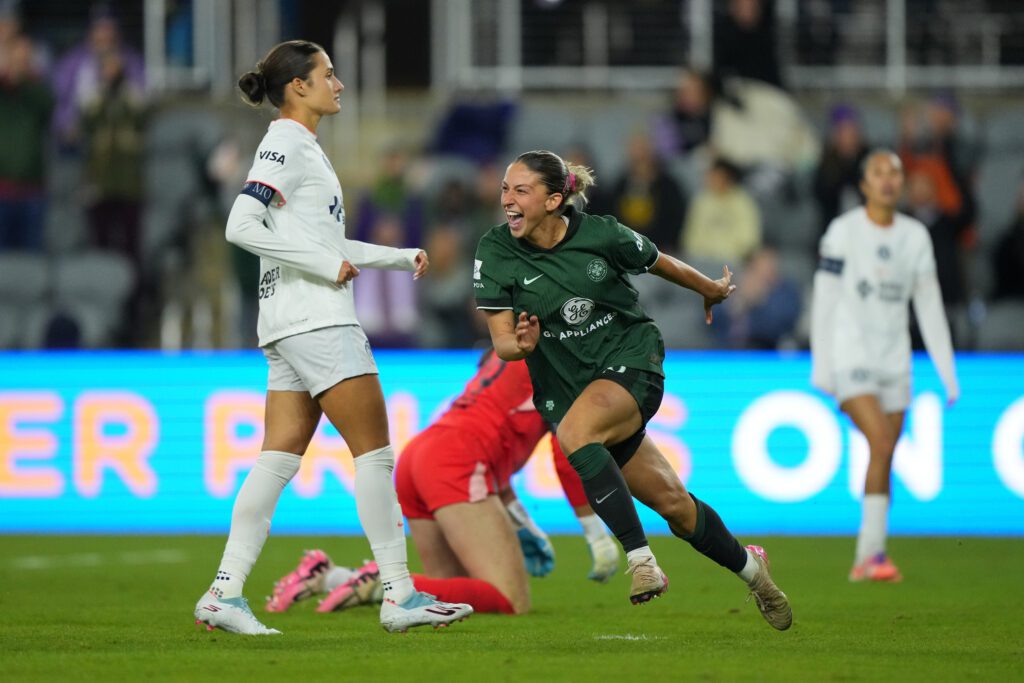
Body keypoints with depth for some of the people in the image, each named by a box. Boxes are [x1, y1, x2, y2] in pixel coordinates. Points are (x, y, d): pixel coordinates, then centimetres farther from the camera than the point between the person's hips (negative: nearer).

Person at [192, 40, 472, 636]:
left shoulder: (304, 147, 21)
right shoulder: (285, 145, -9)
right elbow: (242, 227, -20)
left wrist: (400, 257, 22)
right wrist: (326, 264, -19)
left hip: (297, 326, 10)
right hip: (314, 319, -10)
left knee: (279, 460, 3)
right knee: (375, 450, -6)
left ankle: (224, 595, -2)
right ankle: (399, 596, -4)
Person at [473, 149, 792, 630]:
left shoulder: (600, 235, -13)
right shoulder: (495, 252, -10)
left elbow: (659, 263, 8)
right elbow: (501, 341, -7)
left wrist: (710, 289, 25)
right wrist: (521, 344, -31)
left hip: (631, 361, -3)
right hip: (565, 387, 3)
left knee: (573, 431, -34)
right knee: (668, 500, 2)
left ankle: (641, 561, -31)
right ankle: (749, 568, 27)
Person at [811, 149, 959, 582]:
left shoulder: (915, 236, 8)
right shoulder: (843, 231, -5)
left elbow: (929, 306, 9)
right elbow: (824, 298, -5)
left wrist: (947, 372, 5)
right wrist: (820, 364, -9)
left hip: (894, 363, 5)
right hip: (850, 358, -5)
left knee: (883, 461, 4)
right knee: (882, 444, -20)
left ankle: (865, 561, 11)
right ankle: (874, 551, -17)